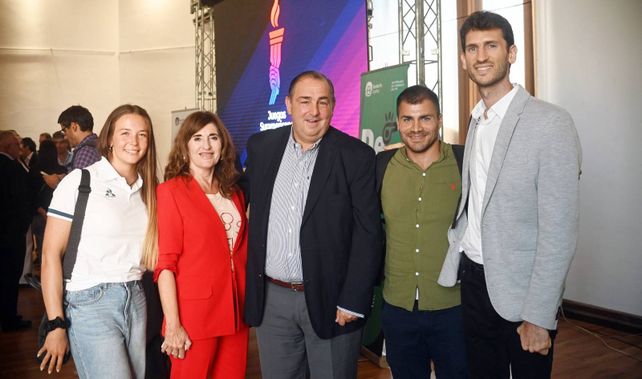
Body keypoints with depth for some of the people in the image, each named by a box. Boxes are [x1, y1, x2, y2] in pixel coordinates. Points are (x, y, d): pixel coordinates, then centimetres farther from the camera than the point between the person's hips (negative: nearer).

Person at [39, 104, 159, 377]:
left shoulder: (147, 189, 10)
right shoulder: (80, 181, -6)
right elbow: (51, 255, -7)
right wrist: (56, 324, -10)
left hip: (137, 301, 5)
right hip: (90, 303, -5)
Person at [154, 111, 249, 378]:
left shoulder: (234, 193, 10)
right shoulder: (171, 191, -7)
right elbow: (165, 263, -11)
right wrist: (173, 325, -15)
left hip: (235, 313, 5)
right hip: (194, 316, -5)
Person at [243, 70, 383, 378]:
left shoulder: (356, 156, -8)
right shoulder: (261, 147, 3)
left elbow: (368, 234, -9)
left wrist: (352, 302, -12)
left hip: (329, 299, -3)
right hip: (270, 299, 4)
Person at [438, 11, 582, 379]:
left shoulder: (550, 122, -15)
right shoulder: (476, 122, 8)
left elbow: (560, 231, -17)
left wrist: (538, 317, -17)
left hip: (520, 291, -6)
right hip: (474, 280, 6)